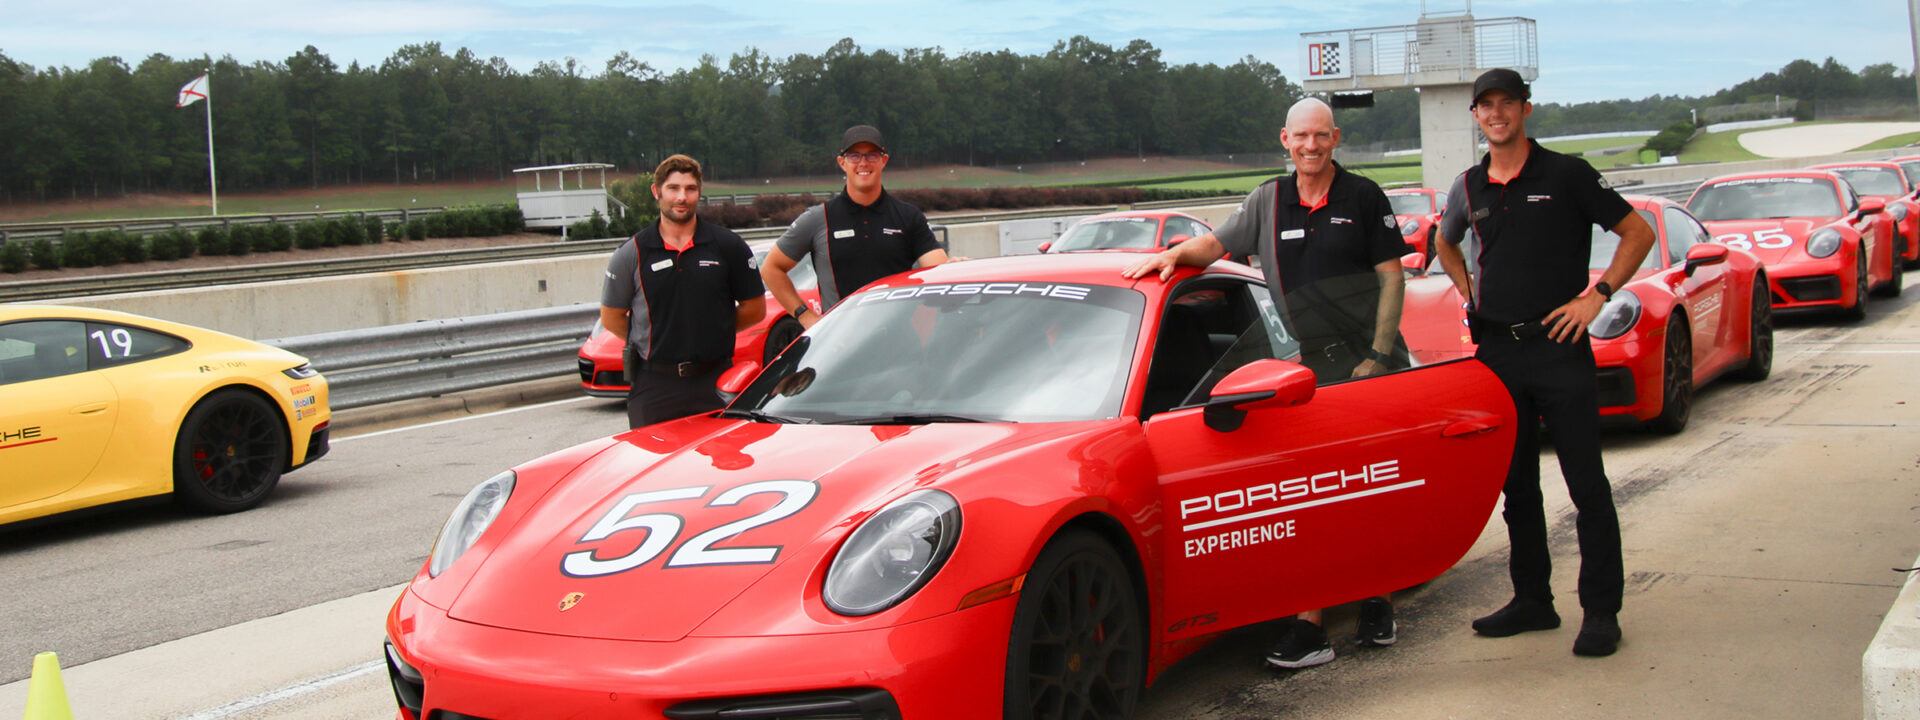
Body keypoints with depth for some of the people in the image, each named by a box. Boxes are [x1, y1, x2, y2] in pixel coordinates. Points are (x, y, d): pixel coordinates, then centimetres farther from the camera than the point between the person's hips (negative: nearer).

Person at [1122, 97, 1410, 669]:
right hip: (1317, 372, 2)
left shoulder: (1363, 197, 3)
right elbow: (1217, 243, 17)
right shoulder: (1269, 202, 11)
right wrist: (1173, 254, -4)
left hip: (1376, 365, -1)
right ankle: (1309, 624, -5)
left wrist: (1378, 355, -6)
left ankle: (1376, 599, 21)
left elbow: (1391, 277, 2)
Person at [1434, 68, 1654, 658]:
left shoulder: (1565, 175, -3)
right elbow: (1446, 243, 30)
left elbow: (1638, 233, -1)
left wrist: (1597, 295, -9)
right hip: (1496, 349, 5)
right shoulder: (1469, 187, 10)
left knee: (1587, 485, -3)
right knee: (1516, 485, 11)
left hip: (1558, 346, -5)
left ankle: (1601, 611, 2)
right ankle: (1532, 600, 21)